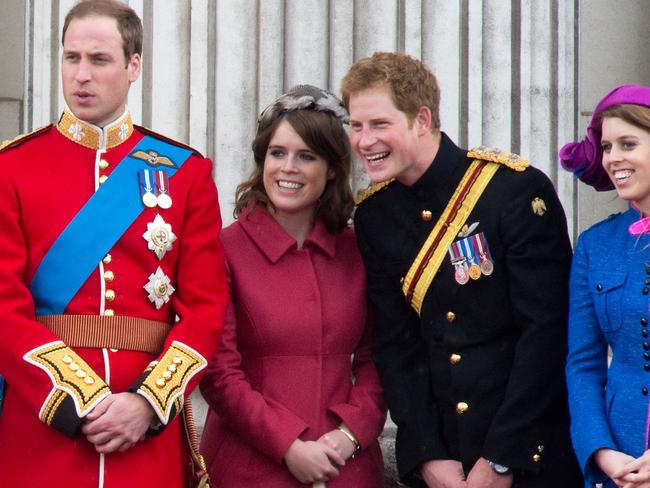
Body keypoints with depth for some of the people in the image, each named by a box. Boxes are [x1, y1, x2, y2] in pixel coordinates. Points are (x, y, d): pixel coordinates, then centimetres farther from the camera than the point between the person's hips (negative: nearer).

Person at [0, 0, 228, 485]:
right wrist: (80, 403, -14)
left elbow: (207, 307, 1)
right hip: (43, 425, -1)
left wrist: (148, 403, -12)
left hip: (150, 430, 1)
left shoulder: (185, 171, 5)